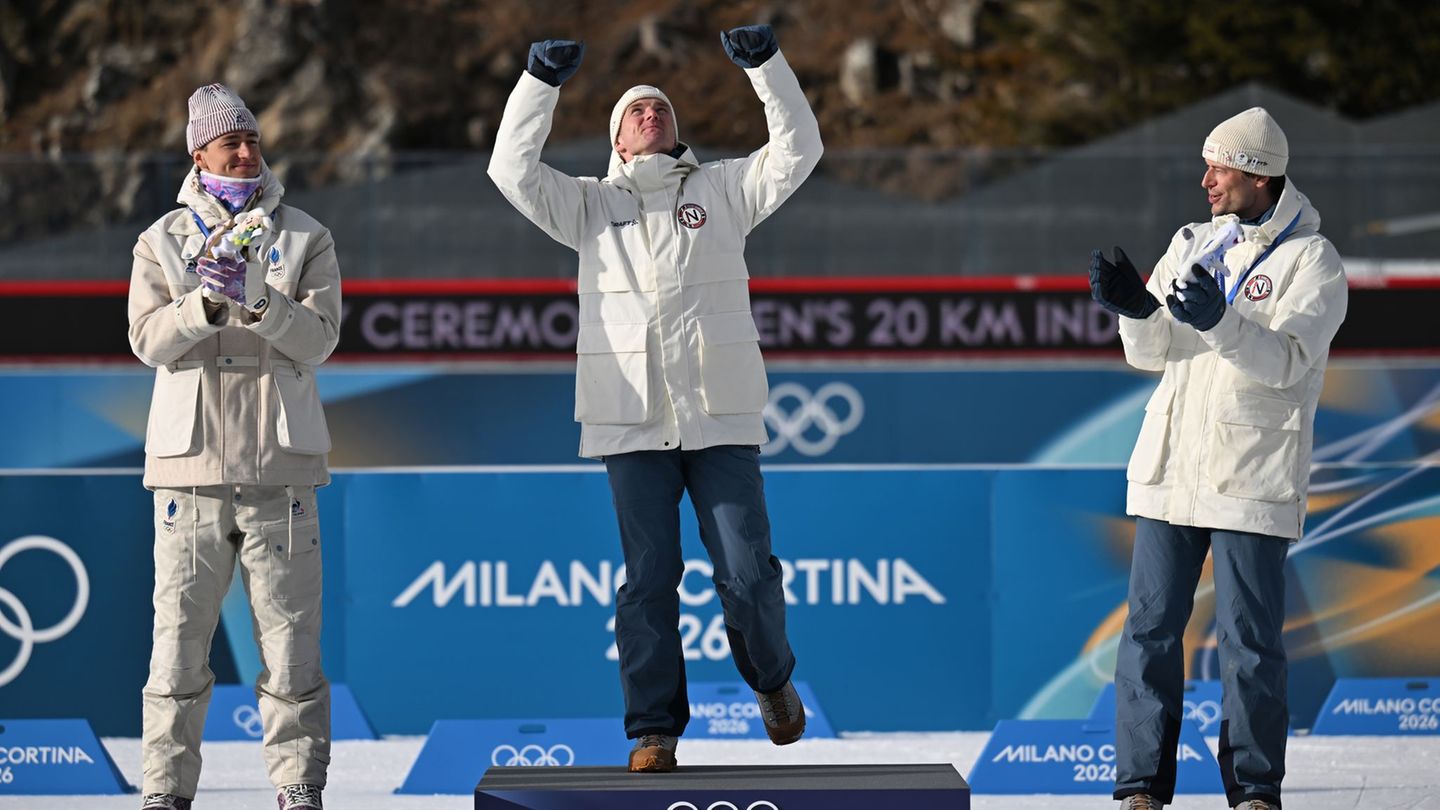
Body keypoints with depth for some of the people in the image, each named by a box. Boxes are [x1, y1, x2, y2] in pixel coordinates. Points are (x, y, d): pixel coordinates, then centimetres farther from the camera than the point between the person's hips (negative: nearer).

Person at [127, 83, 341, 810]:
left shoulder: (305, 239, 9)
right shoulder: (163, 240, 10)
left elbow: (319, 338, -3)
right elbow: (149, 340, -3)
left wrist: (260, 302, -20)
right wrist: (205, 303, -21)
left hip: (279, 467, 0)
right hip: (190, 462, 0)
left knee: (290, 630, -1)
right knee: (179, 630, -1)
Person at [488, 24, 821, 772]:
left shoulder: (721, 190, 14)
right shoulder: (590, 204, 14)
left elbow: (798, 149, 4)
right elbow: (512, 169, 3)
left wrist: (765, 63, -5)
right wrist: (542, 80, -5)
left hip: (720, 419, 0)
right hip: (631, 422, 0)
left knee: (747, 574, -3)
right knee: (648, 581, -1)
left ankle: (770, 679, 25)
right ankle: (653, 730, 5)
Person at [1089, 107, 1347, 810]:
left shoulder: (1312, 262, -2)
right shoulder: (1193, 243, 13)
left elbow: (1287, 361, -16)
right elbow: (1152, 352, 9)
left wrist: (1221, 322, -32)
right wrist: (1135, 309, -13)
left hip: (1252, 480, -5)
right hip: (1171, 468, 5)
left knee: (1249, 639, -3)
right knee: (1151, 627, 3)